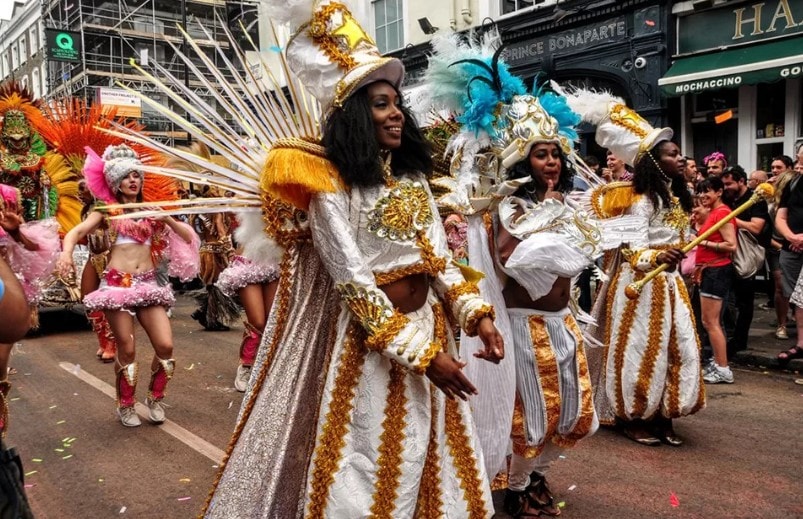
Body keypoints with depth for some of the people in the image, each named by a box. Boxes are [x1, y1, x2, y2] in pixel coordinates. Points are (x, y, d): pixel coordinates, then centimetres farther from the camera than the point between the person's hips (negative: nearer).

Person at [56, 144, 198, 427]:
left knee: (165, 345, -7)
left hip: (148, 284, 3)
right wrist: (66, 252, -29)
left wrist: (168, 220, -4)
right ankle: (126, 406, 21)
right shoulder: (106, 210, 7)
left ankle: (155, 399, 18)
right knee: (127, 350, -2)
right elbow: (76, 232, -8)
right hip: (117, 284, -3)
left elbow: (188, 237, 13)